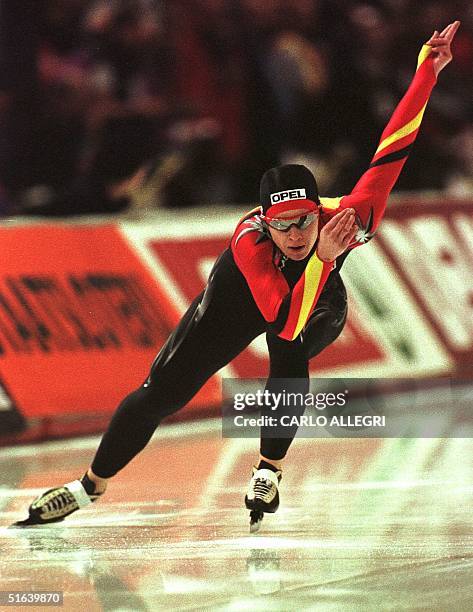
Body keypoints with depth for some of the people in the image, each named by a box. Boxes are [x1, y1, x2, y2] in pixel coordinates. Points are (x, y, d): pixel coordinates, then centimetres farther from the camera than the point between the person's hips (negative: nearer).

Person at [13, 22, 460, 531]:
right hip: (242, 295, -2)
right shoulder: (249, 241, -43)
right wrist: (322, 257, -64)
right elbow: (286, 321, -53)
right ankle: (91, 486, 13)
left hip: (319, 301, 2)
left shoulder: (350, 217, -40)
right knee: (162, 391, -5)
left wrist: (428, 68, -42)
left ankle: (269, 472, -10)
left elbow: (392, 149, -38)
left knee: (289, 356, -31)